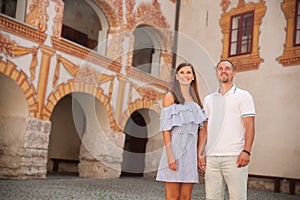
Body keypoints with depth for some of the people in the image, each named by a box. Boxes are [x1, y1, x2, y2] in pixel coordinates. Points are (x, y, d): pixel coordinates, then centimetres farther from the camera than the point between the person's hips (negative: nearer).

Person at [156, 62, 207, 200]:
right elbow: (166, 128, -7)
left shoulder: (196, 100, 17)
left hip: (191, 152, 5)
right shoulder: (170, 97, 1)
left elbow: (197, 130, 17)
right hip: (175, 149, -5)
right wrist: (170, 154, -16)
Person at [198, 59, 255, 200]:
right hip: (211, 158, 4)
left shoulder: (243, 96, 5)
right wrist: (201, 154, 7)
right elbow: (204, 129, 16)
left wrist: (246, 151, -15)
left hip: (234, 157, -4)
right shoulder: (209, 99, 18)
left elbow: (249, 126, -3)